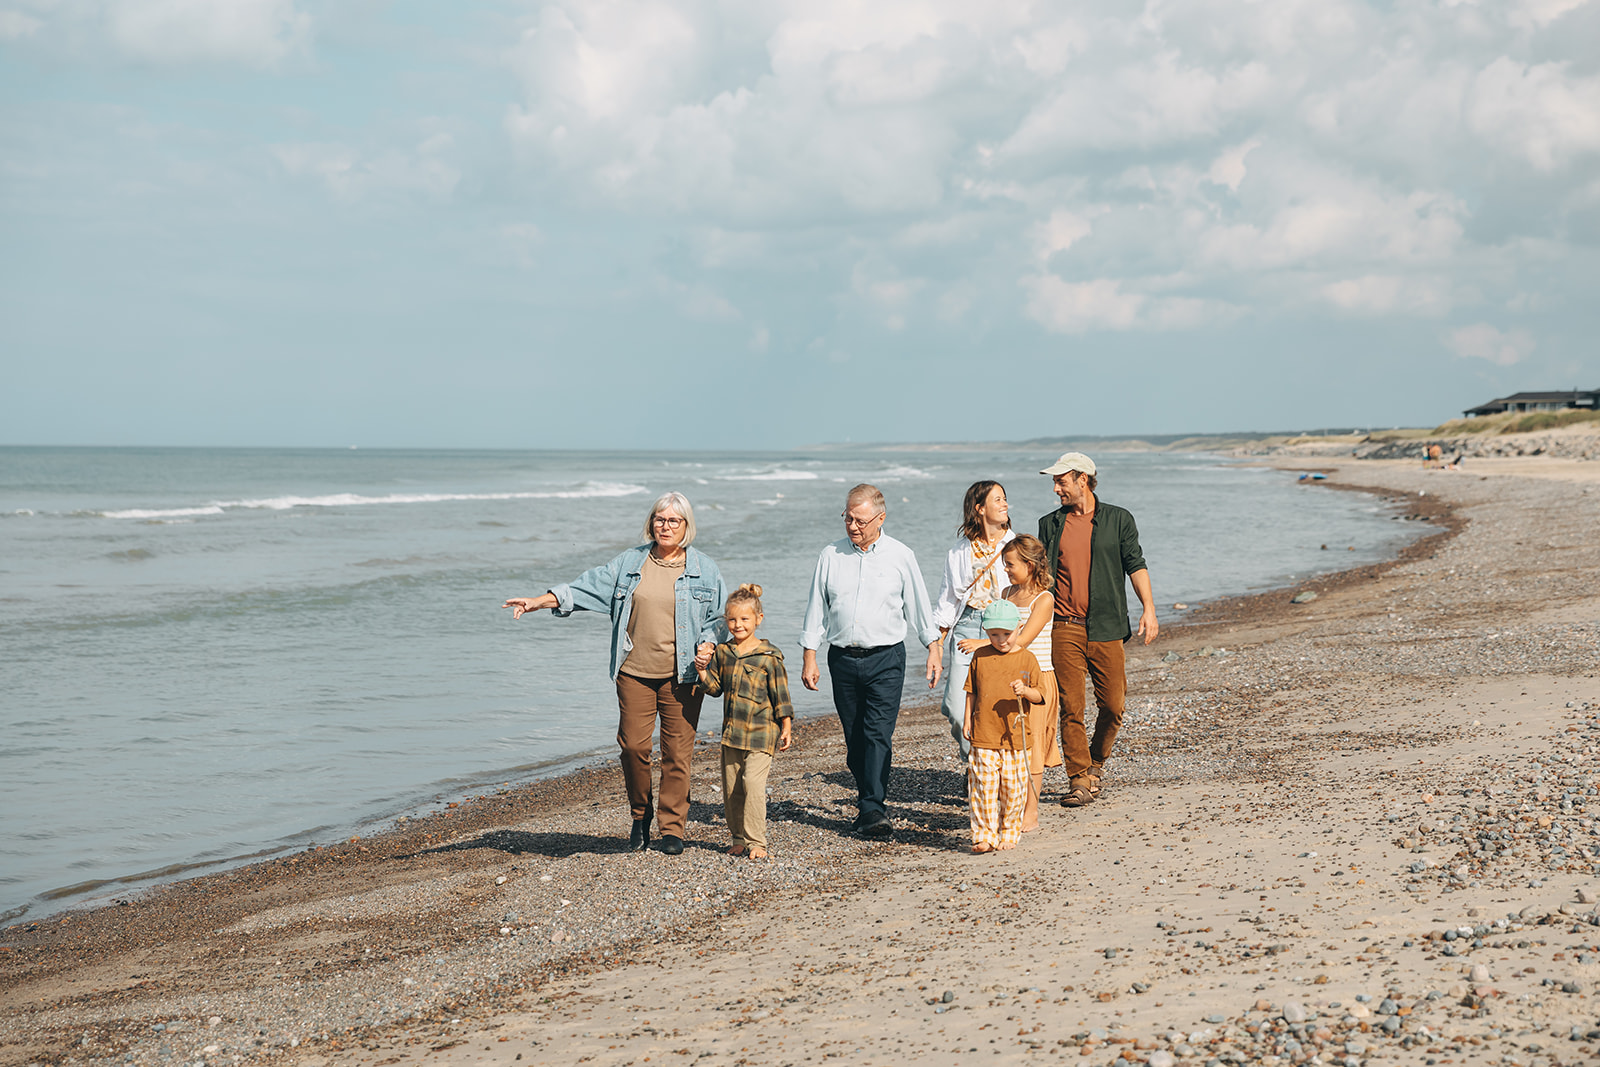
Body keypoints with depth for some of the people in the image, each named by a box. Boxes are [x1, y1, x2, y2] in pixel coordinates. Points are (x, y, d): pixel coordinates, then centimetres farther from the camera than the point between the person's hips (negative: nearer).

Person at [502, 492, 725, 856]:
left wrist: (708, 646, -11)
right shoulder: (630, 563, 8)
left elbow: (719, 618, 9)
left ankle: (672, 828, 9)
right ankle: (641, 815, 20)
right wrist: (537, 602, -6)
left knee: (677, 751, -2)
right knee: (633, 745, -2)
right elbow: (588, 587, 4)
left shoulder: (704, 570, 5)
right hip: (635, 673, 1)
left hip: (682, 675, -1)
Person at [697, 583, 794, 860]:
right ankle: (738, 839, 20)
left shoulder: (769, 656, -5)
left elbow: (780, 694, -2)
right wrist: (702, 670, -7)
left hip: (760, 731, -5)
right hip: (731, 730, 5)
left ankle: (756, 842, -8)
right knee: (731, 787, 7)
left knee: (753, 782, -15)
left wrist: (786, 728, -3)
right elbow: (715, 687, 11)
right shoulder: (722, 652, 8)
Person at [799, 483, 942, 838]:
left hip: (886, 659, -3)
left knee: (878, 734, -13)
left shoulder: (900, 556, 2)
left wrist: (934, 648, 8)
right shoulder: (831, 556, 6)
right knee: (855, 738, 6)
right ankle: (871, 802, 17)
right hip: (843, 659, 3)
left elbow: (918, 605, 10)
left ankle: (872, 809, -16)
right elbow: (816, 608, 10)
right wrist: (809, 657, 6)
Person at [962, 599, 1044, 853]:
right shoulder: (980, 657, 5)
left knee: (1013, 787, 4)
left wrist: (1025, 691, -17)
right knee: (984, 786, -4)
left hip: (1015, 736, 0)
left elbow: (1038, 696, 3)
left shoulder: (1026, 659, 2)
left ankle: (1009, 833, 18)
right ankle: (985, 834, 3)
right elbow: (972, 691, 13)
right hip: (984, 736, 0)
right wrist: (967, 718, 7)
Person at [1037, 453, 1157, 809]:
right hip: (1064, 628, 1)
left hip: (1106, 628, -1)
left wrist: (1148, 609, -7)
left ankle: (1096, 762, 25)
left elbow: (1135, 565, 5)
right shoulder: (1050, 524, 11)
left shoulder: (1118, 519, 6)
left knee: (1113, 705, 0)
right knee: (1071, 707, -4)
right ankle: (1080, 779, 4)